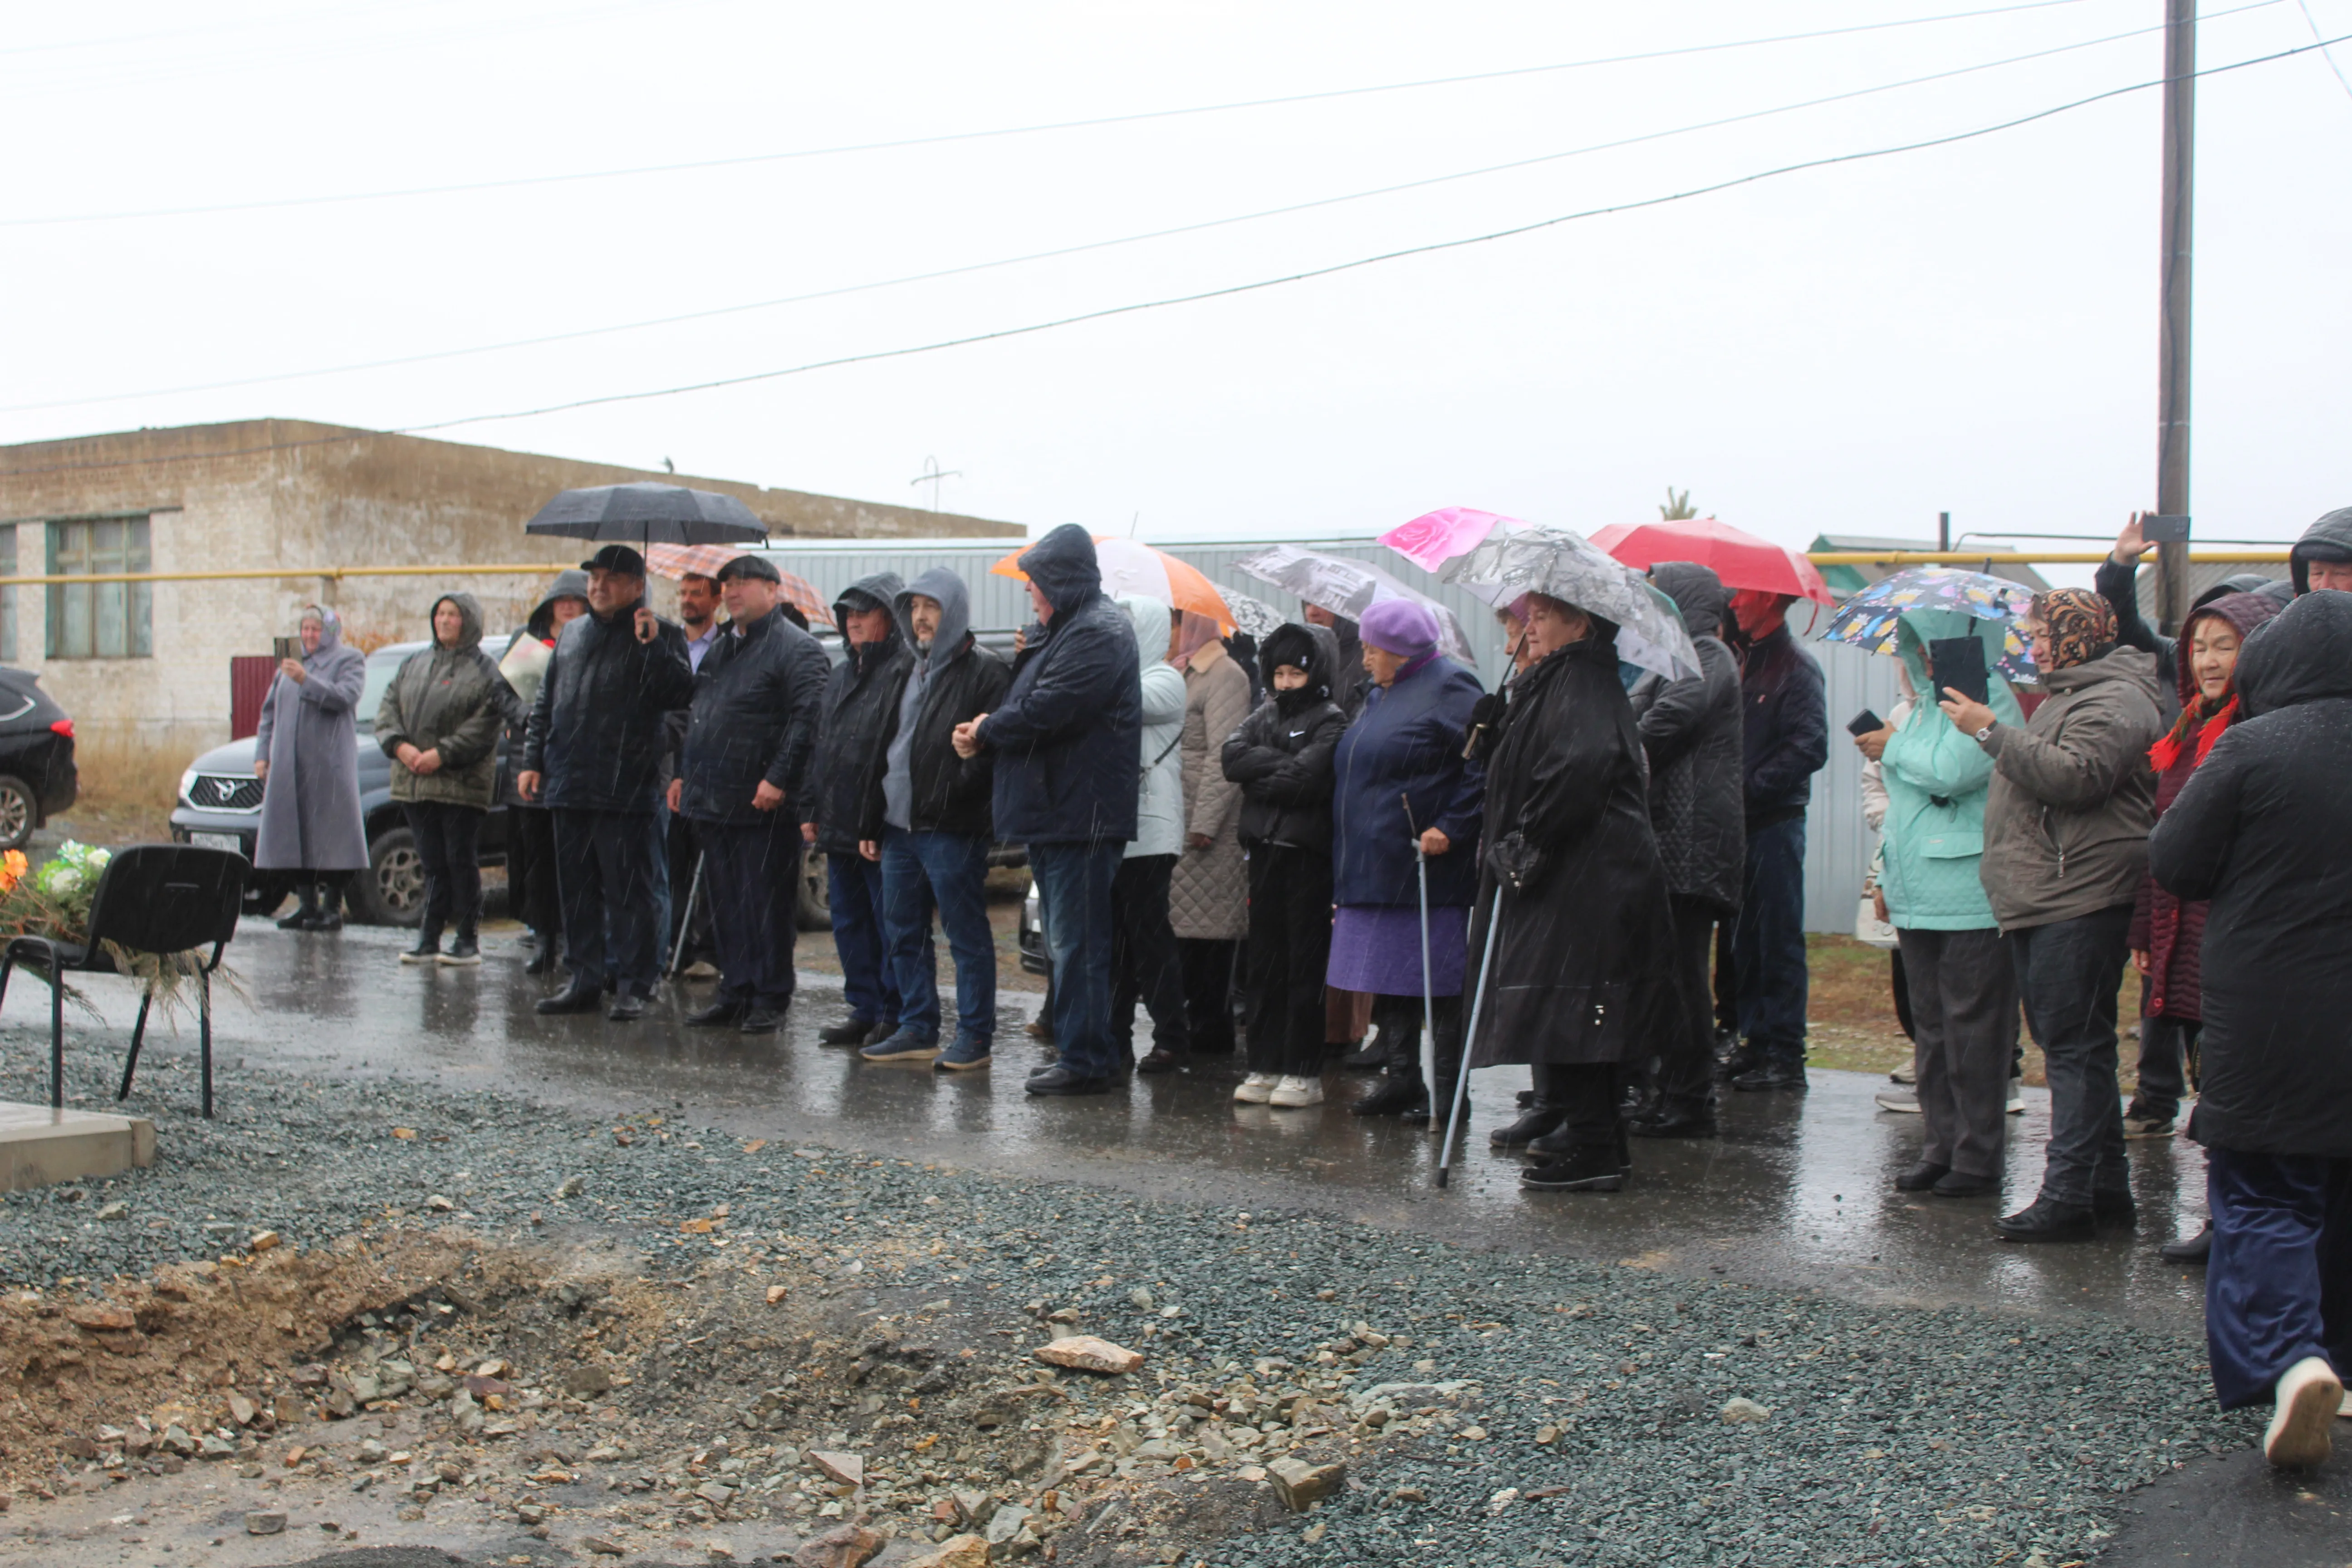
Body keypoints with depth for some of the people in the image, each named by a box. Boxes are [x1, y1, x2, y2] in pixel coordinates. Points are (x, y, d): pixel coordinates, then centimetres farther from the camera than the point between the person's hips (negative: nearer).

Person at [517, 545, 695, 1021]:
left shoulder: (661, 636, -1)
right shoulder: (572, 635, 18)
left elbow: (677, 693, -16)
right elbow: (545, 703, 22)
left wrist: (651, 646, -25)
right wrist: (534, 760, 15)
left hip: (626, 792, -7)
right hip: (568, 786, 7)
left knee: (628, 891, -4)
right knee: (577, 890, 11)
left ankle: (632, 985, 2)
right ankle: (584, 979, 20)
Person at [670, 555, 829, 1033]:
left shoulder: (796, 648, -7)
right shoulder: (721, 647, 20)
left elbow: (806, 720, -17)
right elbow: (697, 716, 26)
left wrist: (778, 779, -22)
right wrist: (683, 774, 19)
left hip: (764, 804, -8)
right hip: (712, 801, 8)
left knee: (767, 904, -2)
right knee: (725, 903, 12)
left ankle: (770, 999, 6)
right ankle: (736, 991, 20)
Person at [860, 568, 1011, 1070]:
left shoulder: (985, 671, -6)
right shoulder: (910, 672, 19)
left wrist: (958, 789, -27)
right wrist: (872, 822, 18)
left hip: (953, 831, -8)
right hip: (899, 827, 9)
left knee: (967, 936, -1)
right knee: (902, 935, 13)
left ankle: (975, 1037, 5)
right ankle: (917, 1028, 23)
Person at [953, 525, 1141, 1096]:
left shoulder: (1098, 635, -14)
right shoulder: (1058, 632, 20)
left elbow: (1045, 711, -21)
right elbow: (1024, 702, 21)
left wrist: (986, 731, -5)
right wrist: (984, 733, 1)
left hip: (1082, 814, -11)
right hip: (1052, 813, 11)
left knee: (1077, 941, -8)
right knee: (1065, 938, 15)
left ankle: (1085, 1062, -4)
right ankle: (1078, 1052, 22)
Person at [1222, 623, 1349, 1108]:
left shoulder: (1331, 721, -4)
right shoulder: (1266, 714, 14)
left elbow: (1307, 779, -18)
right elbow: (1231, 756, -1)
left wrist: (1259, 776, -6)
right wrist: (1280, 764, -11)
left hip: (1308, 854, -6)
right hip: (1265, 850, 6)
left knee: (1305, 965, -2)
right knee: (1264, 963, 8)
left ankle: (1304, 1072, 3)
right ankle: (1264, 1066, 14)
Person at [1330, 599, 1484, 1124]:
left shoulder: (1450, 689, -8)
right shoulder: (1381, 696, 20)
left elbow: (1482, 766, -16)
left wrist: (1450, 829, -22)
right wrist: (1351, 858, 18)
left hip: (1424, 865, -9)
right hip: (1375, 865, 9)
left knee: (1437, 977, -3)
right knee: (1387, 976, 10)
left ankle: (1447, 1089, 3)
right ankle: (1401, 1078, 19)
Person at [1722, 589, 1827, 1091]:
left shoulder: (1796, 668, -7)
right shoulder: (1740, 663, 16)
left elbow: (1809, 748, -15)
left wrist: (1752, 788, -18)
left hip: (1775, 821, -8)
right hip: (1738, 823, 8)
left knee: (1779, 938, -3)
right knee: (1743, 939, 10)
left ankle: (1785, 1054, 0)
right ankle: (1754, 1041, 17)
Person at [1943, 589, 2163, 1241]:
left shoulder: (2115, 702, -11)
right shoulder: (2065, 698, 24)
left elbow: (2074, 776, -26)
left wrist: (1994, 732, -21)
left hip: (2081, 901, -11)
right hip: (2042, 902, 11)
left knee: (2077, 1047, -10)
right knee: (2069, 1045, 13)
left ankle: (2070, 1196, -10)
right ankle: (2105, 1185, 20)